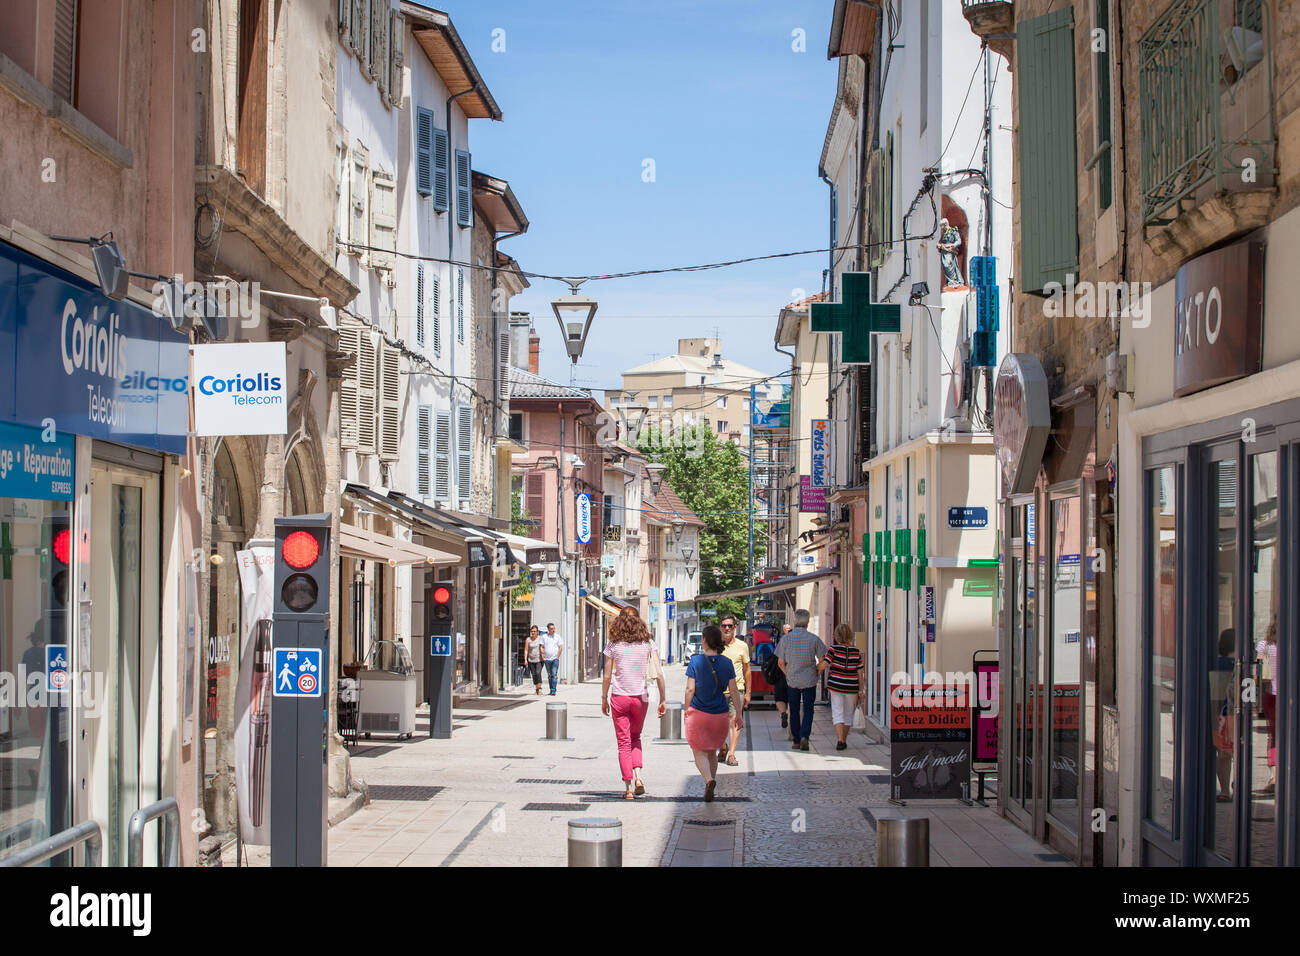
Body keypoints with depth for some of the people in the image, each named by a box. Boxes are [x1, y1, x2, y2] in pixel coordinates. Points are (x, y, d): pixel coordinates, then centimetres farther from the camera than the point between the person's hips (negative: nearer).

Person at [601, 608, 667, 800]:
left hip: (619, 698, -2)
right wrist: (662, 700, 2)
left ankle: (629, 787, -1)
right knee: (635, 738, 21)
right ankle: (638, 776, 2)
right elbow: (659, 674, -5)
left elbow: (607, 676, -2)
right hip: (641, 697, 2)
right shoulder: (647, 644, -1)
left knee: (624, 743, 4)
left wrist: (604, 700, 9)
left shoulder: (613, 645, -4)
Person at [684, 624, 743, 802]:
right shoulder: (726, 663, -1)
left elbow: (690, 689, -9)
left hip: (698, 712, -3)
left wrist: (686, 710, 1)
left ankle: (709, 780, -22)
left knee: (699, 752, 3)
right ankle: (711, 783, 26)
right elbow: (733, 691, -1)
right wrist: (738, 714, 6)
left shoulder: (696, 661, -9)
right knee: (712, 751, 20)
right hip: (720, 714, 3)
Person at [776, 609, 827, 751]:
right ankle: (804, 736, -12)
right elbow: (822, 662, -6)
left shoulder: (786, 638, -5)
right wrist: (816, 673, 11)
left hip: (792, 681, 1)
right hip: (809, 681, -1)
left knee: (794, 711, 12)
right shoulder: (814, 639, -8)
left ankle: (796, 740, 14)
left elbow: (781, 662, 0)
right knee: (808, 710, 7)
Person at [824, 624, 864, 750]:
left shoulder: (834, 649, -7)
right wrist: (860, 690, 7)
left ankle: (840, 740, -15)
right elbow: (860, 672, 0)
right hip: (851, 687, 2)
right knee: (848, 714, 16)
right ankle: (844, 741, 25)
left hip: (836, 686, -2)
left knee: (837, 714, 2)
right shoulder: (856, 652, -1)